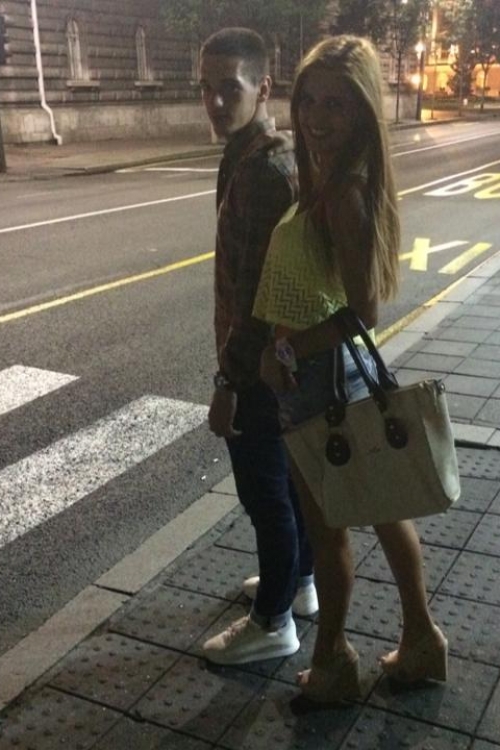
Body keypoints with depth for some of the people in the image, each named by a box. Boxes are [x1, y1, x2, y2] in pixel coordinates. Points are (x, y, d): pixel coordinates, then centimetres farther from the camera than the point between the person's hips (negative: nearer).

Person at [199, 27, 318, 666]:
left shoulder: (261, 168, -23)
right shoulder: (276, 153, 9)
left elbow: (257, 291, -26)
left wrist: (228, 382, -22)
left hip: (262, 363, -10)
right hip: (283, 355, 10)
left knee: (264, 492, 4)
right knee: (288, 477, 22)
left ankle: (273, 622, 22)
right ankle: (298, 581, 41)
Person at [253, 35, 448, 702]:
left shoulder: (345, 190, -23)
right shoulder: (328, 177, 4)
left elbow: (361, 310, -25)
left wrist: (287, 351, -16)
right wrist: (281, 343, -1)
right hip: (339, 370, 9)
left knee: (324, 524, 10)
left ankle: (331, 664, 33)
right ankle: (421, 638, 39)